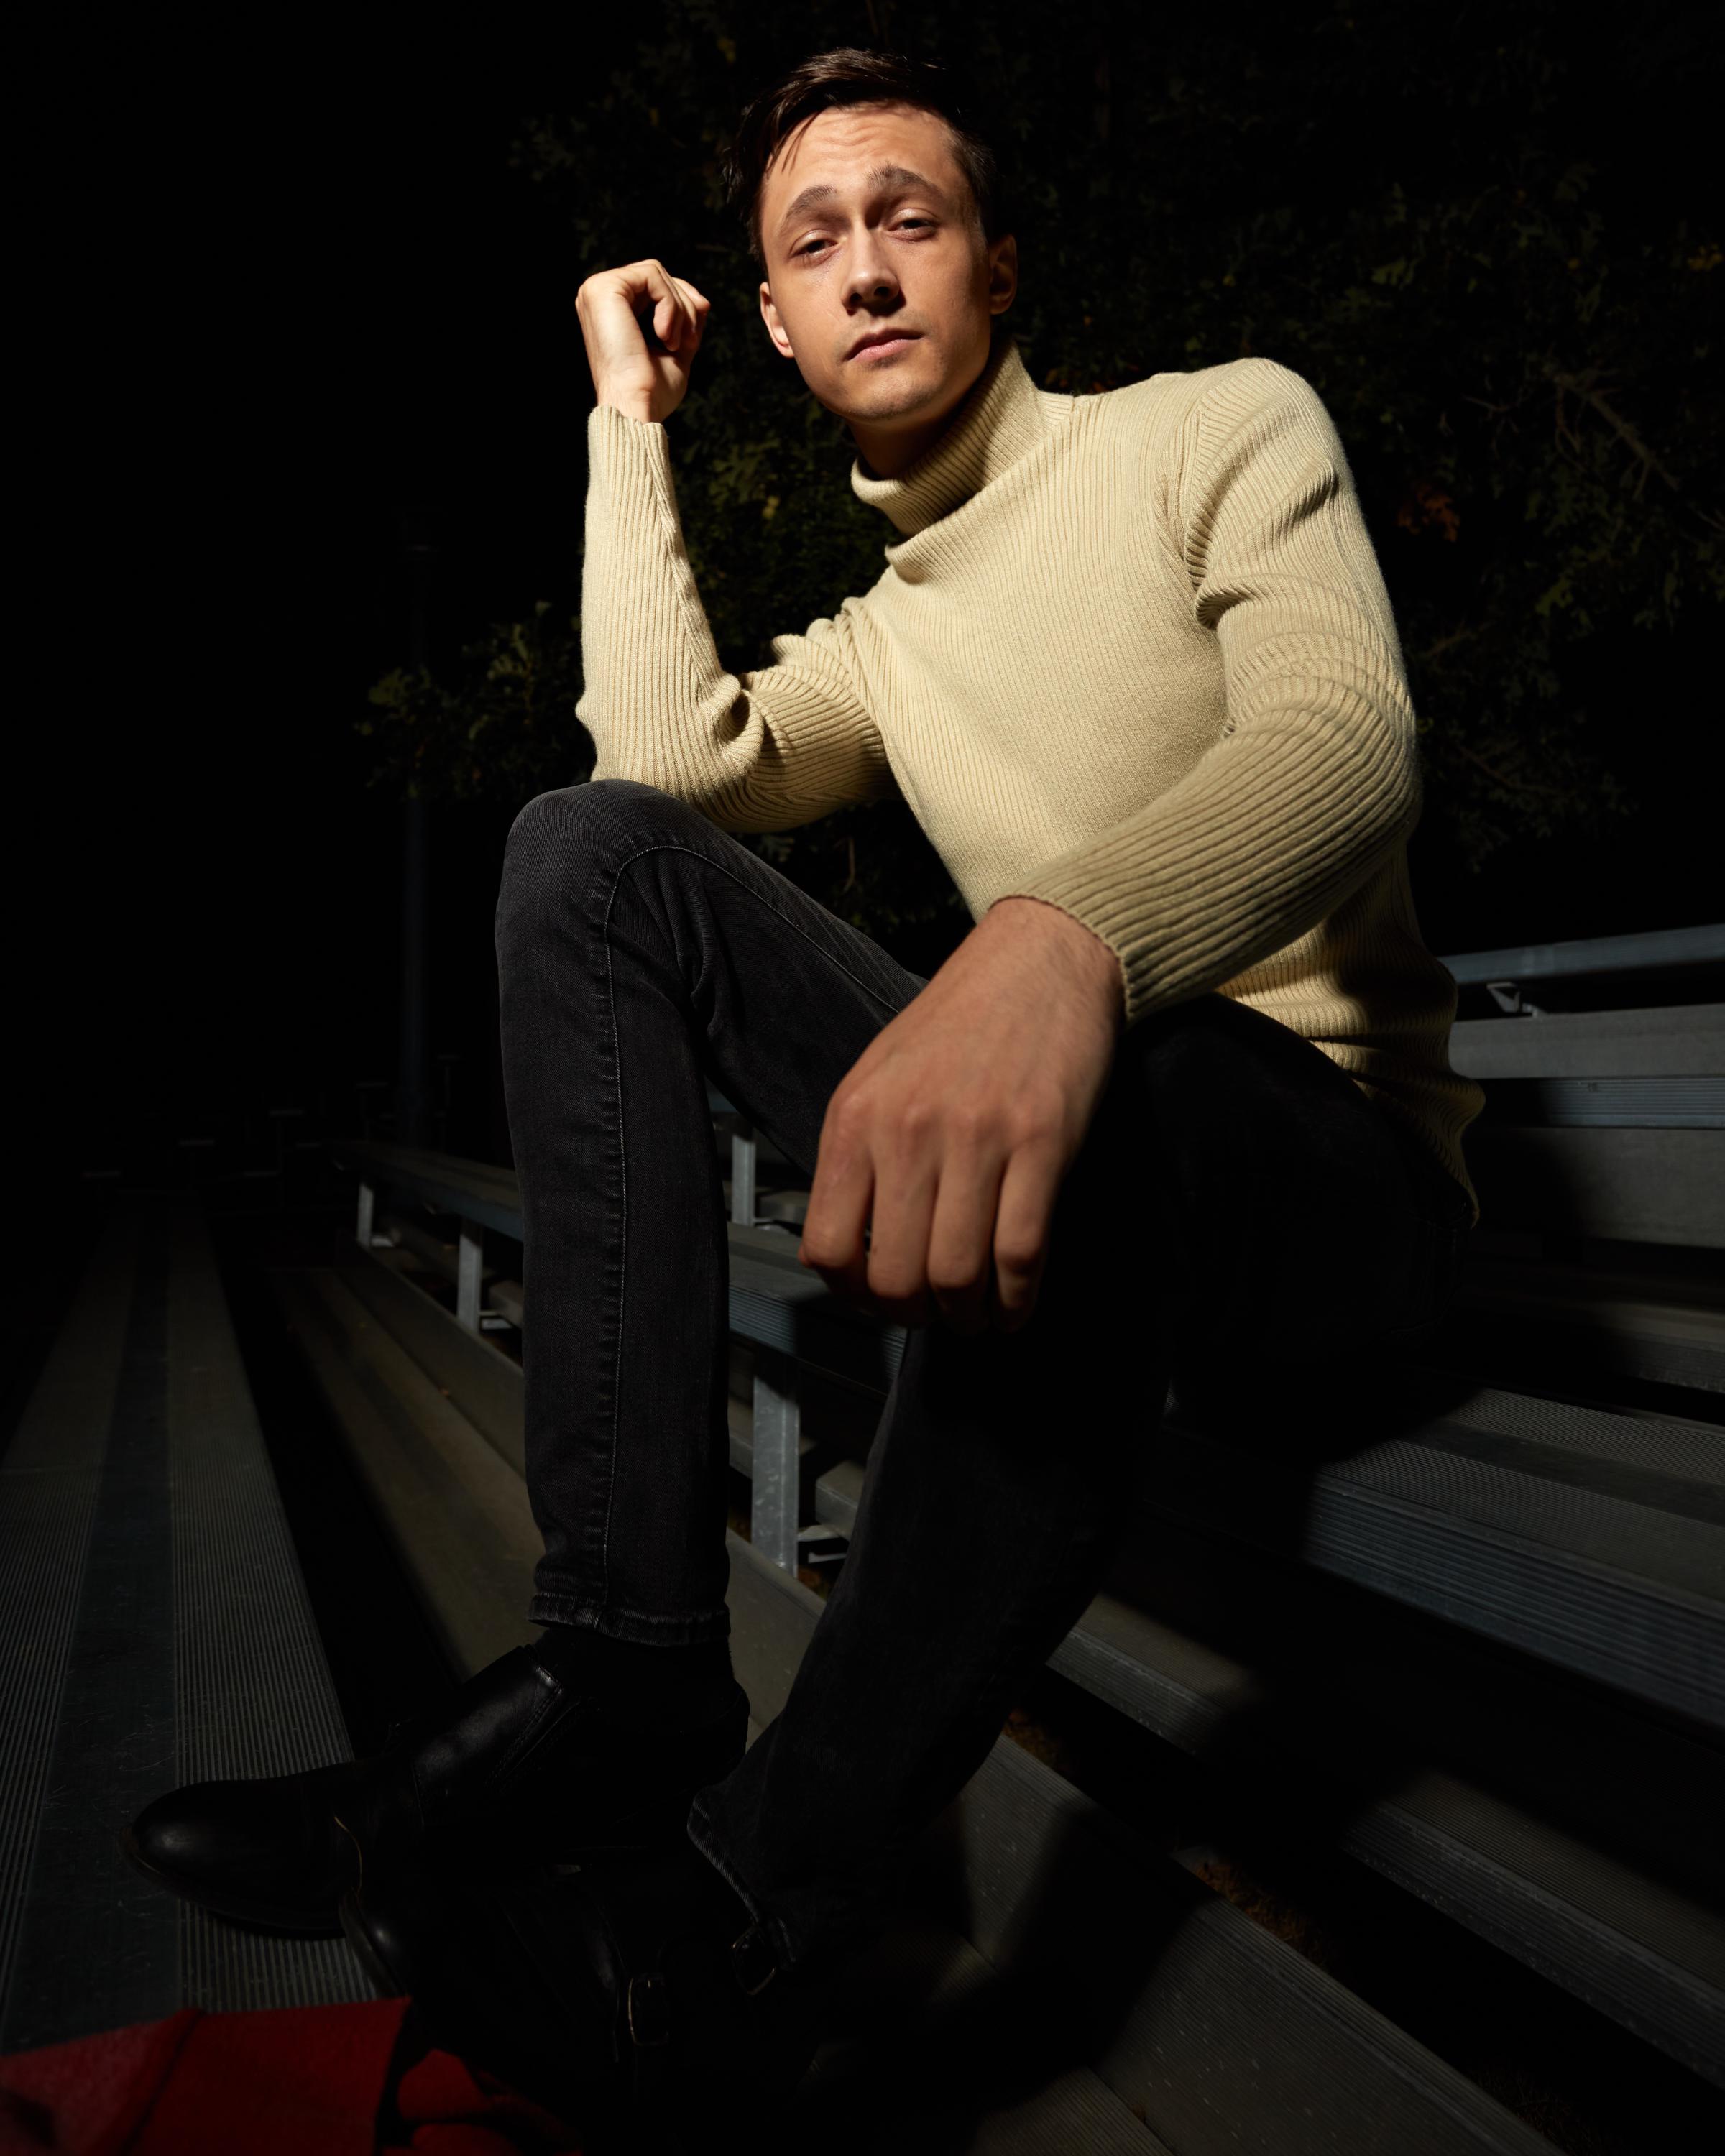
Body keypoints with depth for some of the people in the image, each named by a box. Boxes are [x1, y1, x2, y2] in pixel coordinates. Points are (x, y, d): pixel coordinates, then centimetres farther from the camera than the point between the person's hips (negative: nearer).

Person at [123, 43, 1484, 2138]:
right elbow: (670, 768, -2)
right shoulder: (881, 634, 19)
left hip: (1335, 1161, -4)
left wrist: (1061, 936, -41)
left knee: (1100, 1096, -42)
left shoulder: (1222, 424, 3)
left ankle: (745, 1907, -25)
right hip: (1058, 1103, 5)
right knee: (582, 851, -11)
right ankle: (628, 1680, -21)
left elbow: (1346, 736, -19)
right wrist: (630, 419, 8)